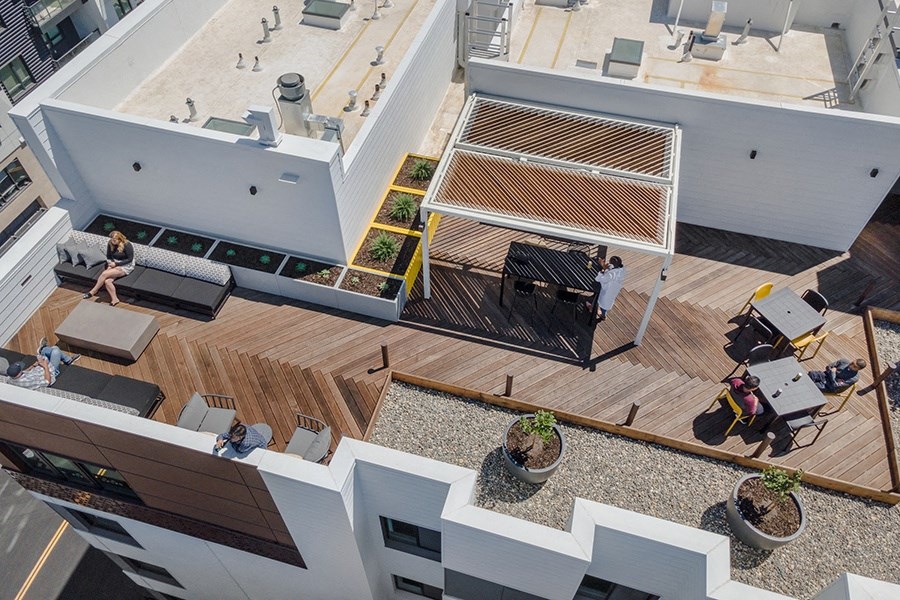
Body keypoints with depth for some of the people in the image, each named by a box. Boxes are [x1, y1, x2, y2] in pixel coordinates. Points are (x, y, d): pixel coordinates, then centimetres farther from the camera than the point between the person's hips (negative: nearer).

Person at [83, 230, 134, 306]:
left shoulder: (127, 245, -18)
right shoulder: (110, 244, -1)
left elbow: (130, 259, -15)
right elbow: (109, 257, 10)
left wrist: (116, 264, -19)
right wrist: (110, 265, -10)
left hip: (126, 266, -6)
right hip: (114, 265, 6)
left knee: (105, 274, -26)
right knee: (107, 281, -23)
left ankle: (93, 291, -9)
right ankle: (114, 299, -11)